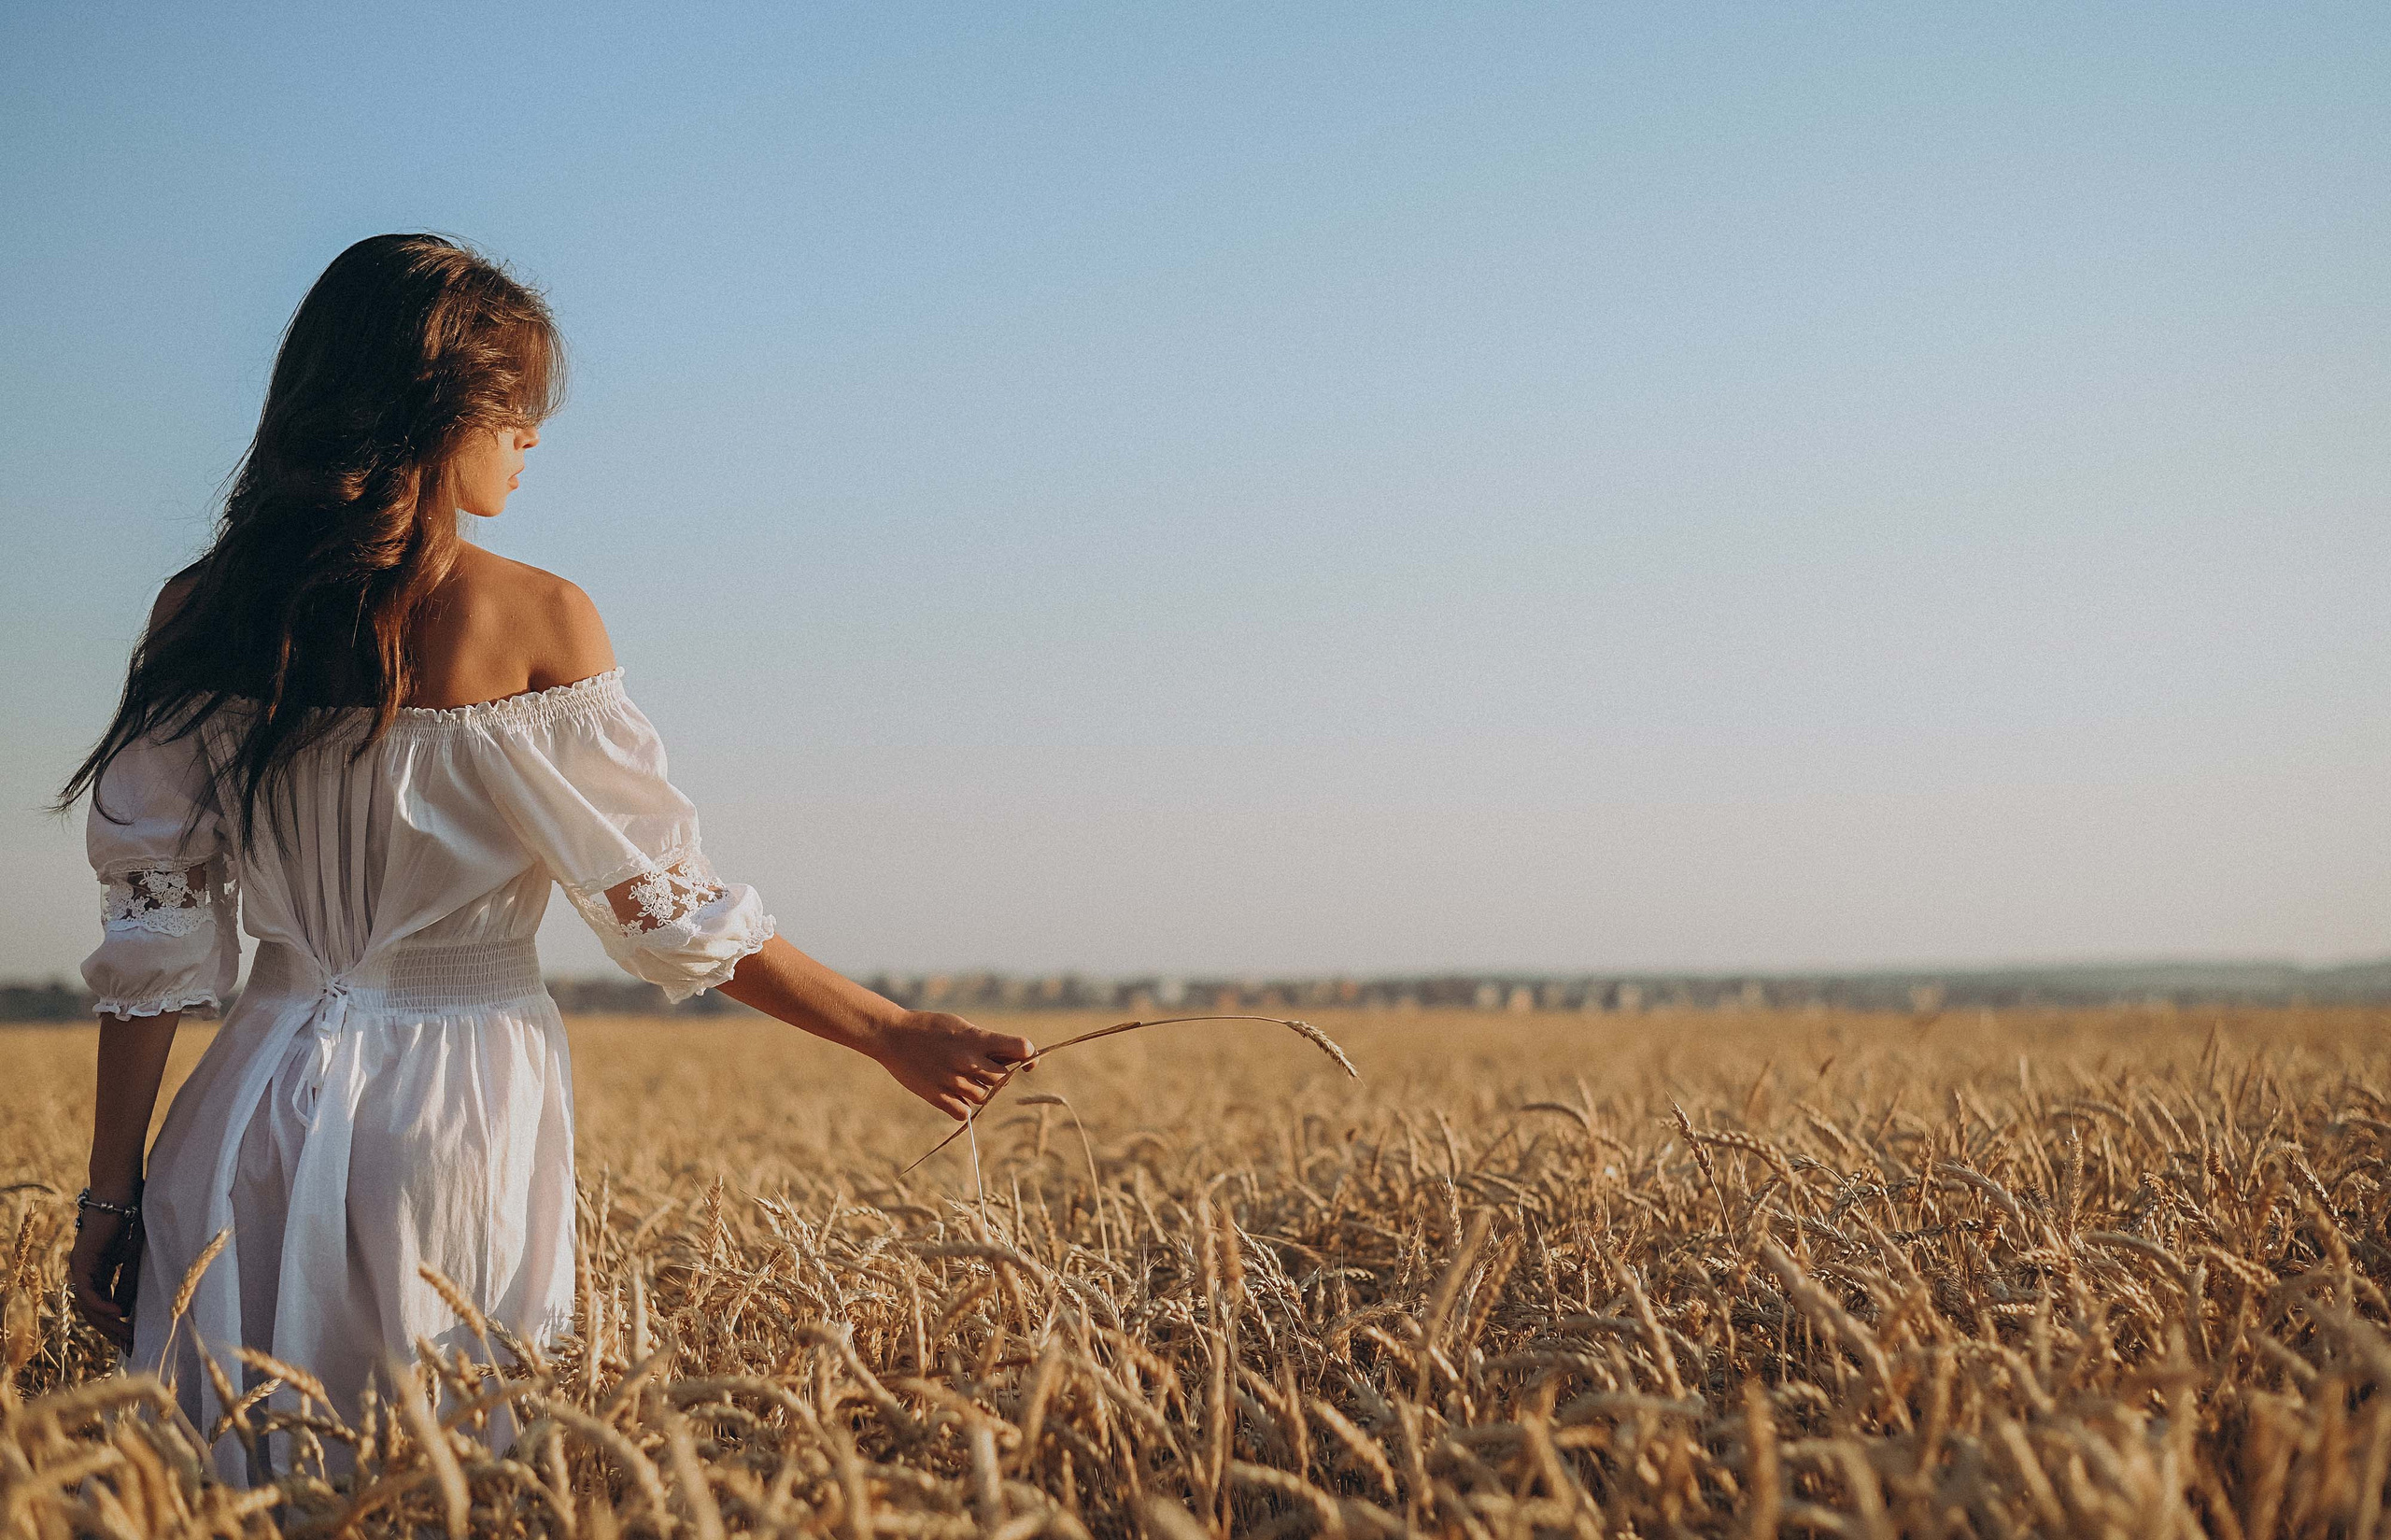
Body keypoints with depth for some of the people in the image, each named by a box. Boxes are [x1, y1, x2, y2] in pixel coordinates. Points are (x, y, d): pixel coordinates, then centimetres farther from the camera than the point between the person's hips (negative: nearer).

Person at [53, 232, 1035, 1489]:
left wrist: (111, 1196, 7)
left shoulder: (203, 618, 0)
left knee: (218, 1501, 14)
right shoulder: (538, 621, -9)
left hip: (258, 1107, 3)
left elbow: (155, 936, 1)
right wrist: (893, 1033, 3)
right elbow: (663, 904, -7)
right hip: (467, 1110, -3)